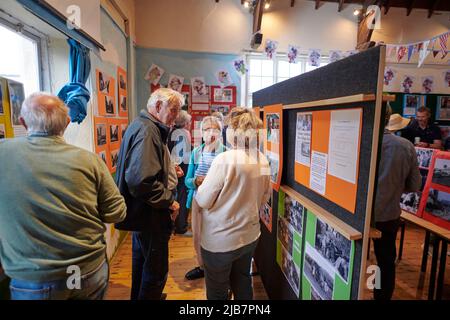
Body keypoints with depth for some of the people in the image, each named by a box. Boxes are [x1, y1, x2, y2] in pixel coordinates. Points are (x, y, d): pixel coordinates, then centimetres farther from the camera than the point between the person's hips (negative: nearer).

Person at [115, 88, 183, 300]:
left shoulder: (147, 127, 12)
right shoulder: (146, 130, -23)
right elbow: (142, 180, -33)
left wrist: (169, 170, 9)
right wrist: (169, 201, -21)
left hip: (142, 212, 11)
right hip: (150, 216, -11)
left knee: (142, 261, 27)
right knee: (156, 270, 6)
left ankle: (139, 295, 47)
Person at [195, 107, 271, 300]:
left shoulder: (225, 159, -24)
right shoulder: (263, 160, -4)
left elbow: (203, 201, -16)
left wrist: (201, 186, 3)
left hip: (220, 241, -6)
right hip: (250, 235, 6)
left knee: (217, 293, 16)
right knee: (243, 285, 26)